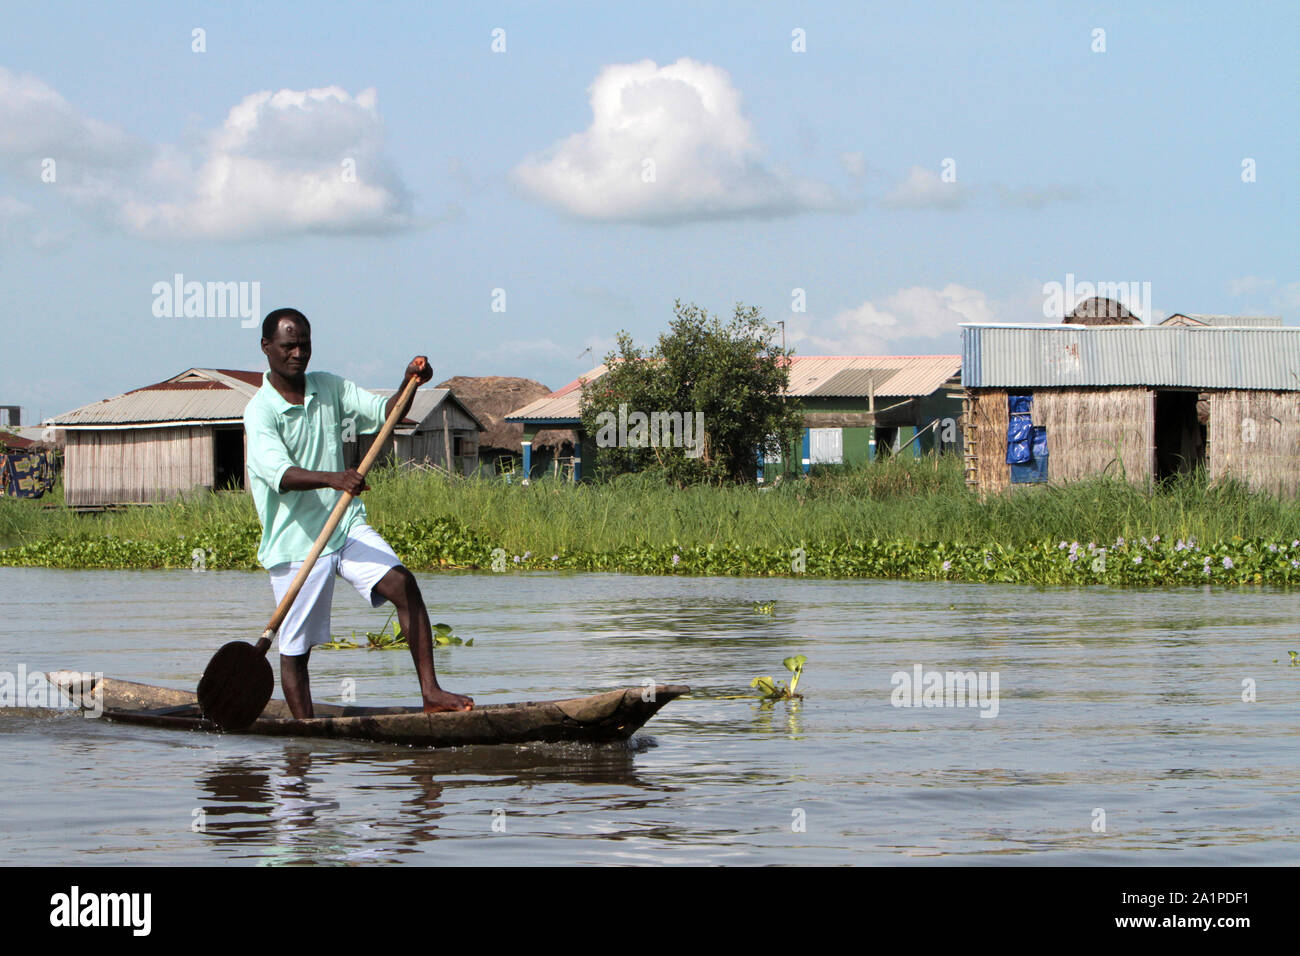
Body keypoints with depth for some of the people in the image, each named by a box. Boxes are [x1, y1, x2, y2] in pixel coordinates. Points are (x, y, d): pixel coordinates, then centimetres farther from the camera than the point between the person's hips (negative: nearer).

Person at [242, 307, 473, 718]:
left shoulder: (329, 388, 8)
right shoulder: (260, 412, -11)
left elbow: (383, 413, 2)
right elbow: (280, 474, -27)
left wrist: (409, 384, -18)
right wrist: (332, 479, -44)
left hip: (347, 526, 5)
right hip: (296, 543, -4)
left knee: (403, 585, -16)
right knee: (296, 648, 1)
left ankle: (430, 692, -18)